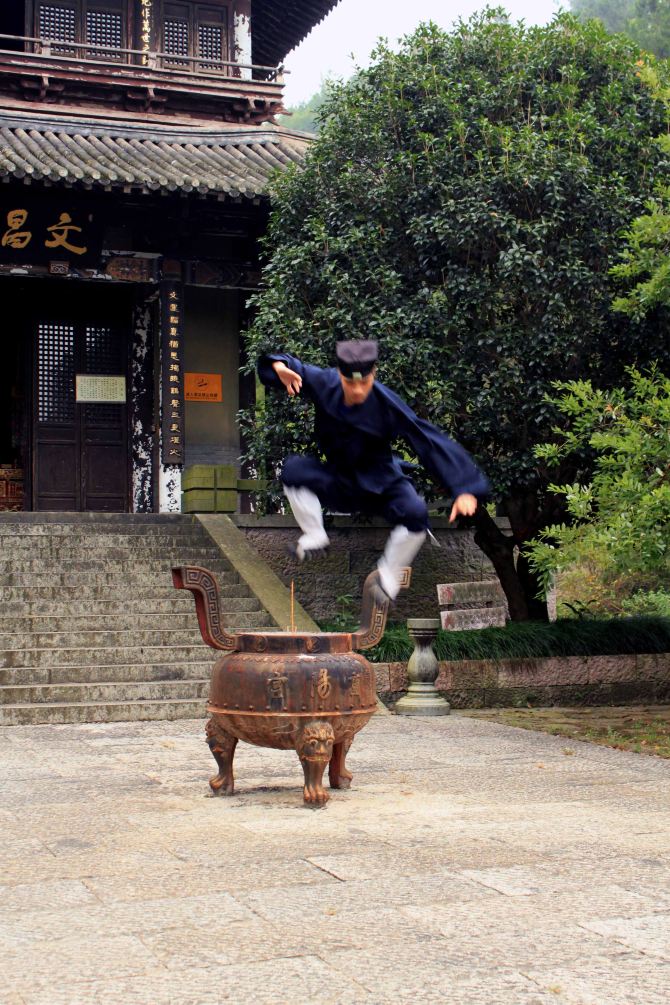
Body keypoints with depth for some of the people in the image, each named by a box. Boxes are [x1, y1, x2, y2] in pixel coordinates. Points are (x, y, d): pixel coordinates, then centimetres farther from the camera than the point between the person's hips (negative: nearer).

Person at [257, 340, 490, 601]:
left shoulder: (387, 404, -24)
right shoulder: (324, 384, -14)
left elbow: (431, 442, -26)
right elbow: (293, 368, 1)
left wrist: (464, 488, -35)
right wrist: (280, 366, -26)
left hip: (380, 484, -2)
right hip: (337, 485, 2)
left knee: (415, 512, -31)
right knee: (293, 468, -24)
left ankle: (386, 581, -7)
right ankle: (315, 537, -5)